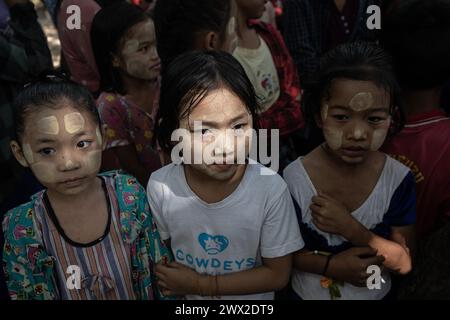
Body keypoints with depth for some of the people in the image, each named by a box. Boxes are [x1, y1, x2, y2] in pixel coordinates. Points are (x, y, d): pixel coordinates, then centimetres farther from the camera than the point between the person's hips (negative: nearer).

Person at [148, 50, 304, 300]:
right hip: (182, 295, 1)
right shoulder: (160, 186, -21)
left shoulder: (271, 188, -27)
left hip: (251, 298, -1)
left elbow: (277, 275, -18)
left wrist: (201, 284, -20)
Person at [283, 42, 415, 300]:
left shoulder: (399, 179, -17)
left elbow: (405, 263, -13)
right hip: (307, 294, -1)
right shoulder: (293, 179, -21)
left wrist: (351, 228, -26)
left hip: (377, 295, 1)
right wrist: (331, 265, -25)